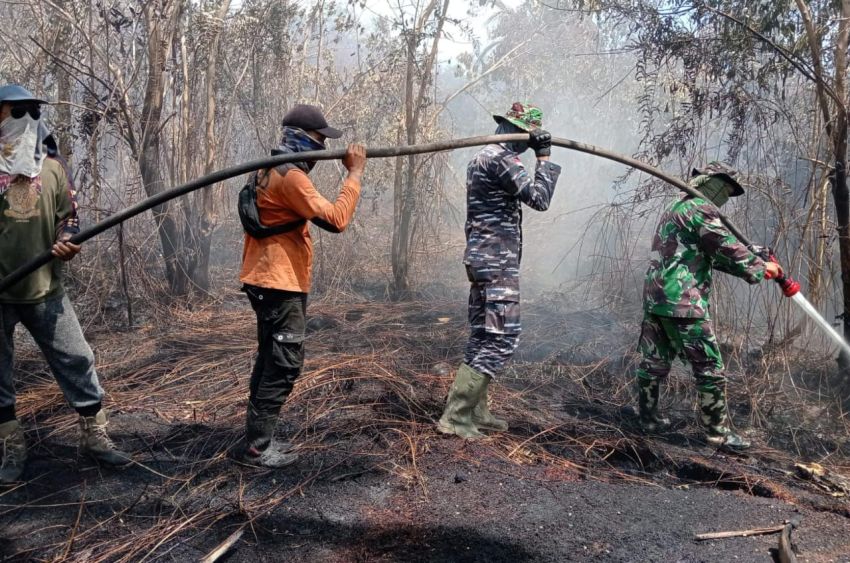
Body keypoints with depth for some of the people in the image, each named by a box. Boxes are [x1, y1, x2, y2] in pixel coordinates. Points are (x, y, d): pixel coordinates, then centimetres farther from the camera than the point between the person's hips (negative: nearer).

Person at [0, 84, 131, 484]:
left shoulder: (52, 168, 5)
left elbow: (69, 216, 10)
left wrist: (66, 242, -11)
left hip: (45, 290, 2)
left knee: (77, 360, 3)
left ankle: (94, 437, 16)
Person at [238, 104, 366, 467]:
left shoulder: (273, 170, 15)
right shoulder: (291, 176, -18)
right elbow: (335, 220, -24)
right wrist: (355, 173, -17)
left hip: (269, 281, 11)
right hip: (280, 284, -11)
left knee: (272, 362, 15)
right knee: (284, 365, -5)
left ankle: (258, 439, 23)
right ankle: (255, 447, 2)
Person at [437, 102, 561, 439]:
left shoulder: (483, 156, 18)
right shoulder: (500, 158, -15)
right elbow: (540, 198, -15)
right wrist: (544, 157, -8)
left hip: (488, 261, 11)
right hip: (497, 263, -11)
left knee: (485, 337, 14)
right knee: (501, 339, -9)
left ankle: (474, 410, 20)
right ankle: (454, 417, -7)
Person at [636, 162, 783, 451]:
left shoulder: (676, 207, 22)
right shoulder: (701, 208, -9)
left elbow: (713, 254, 23)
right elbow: (728, 250, -10)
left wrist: (753, 260, 18)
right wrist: (761, 268, 5)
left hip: (655, 299, 10)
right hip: (683, 302, -10)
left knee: (654, 362, 14)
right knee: (709, 368, 0)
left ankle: (648, 418, 23)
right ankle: (719, 432, 7)